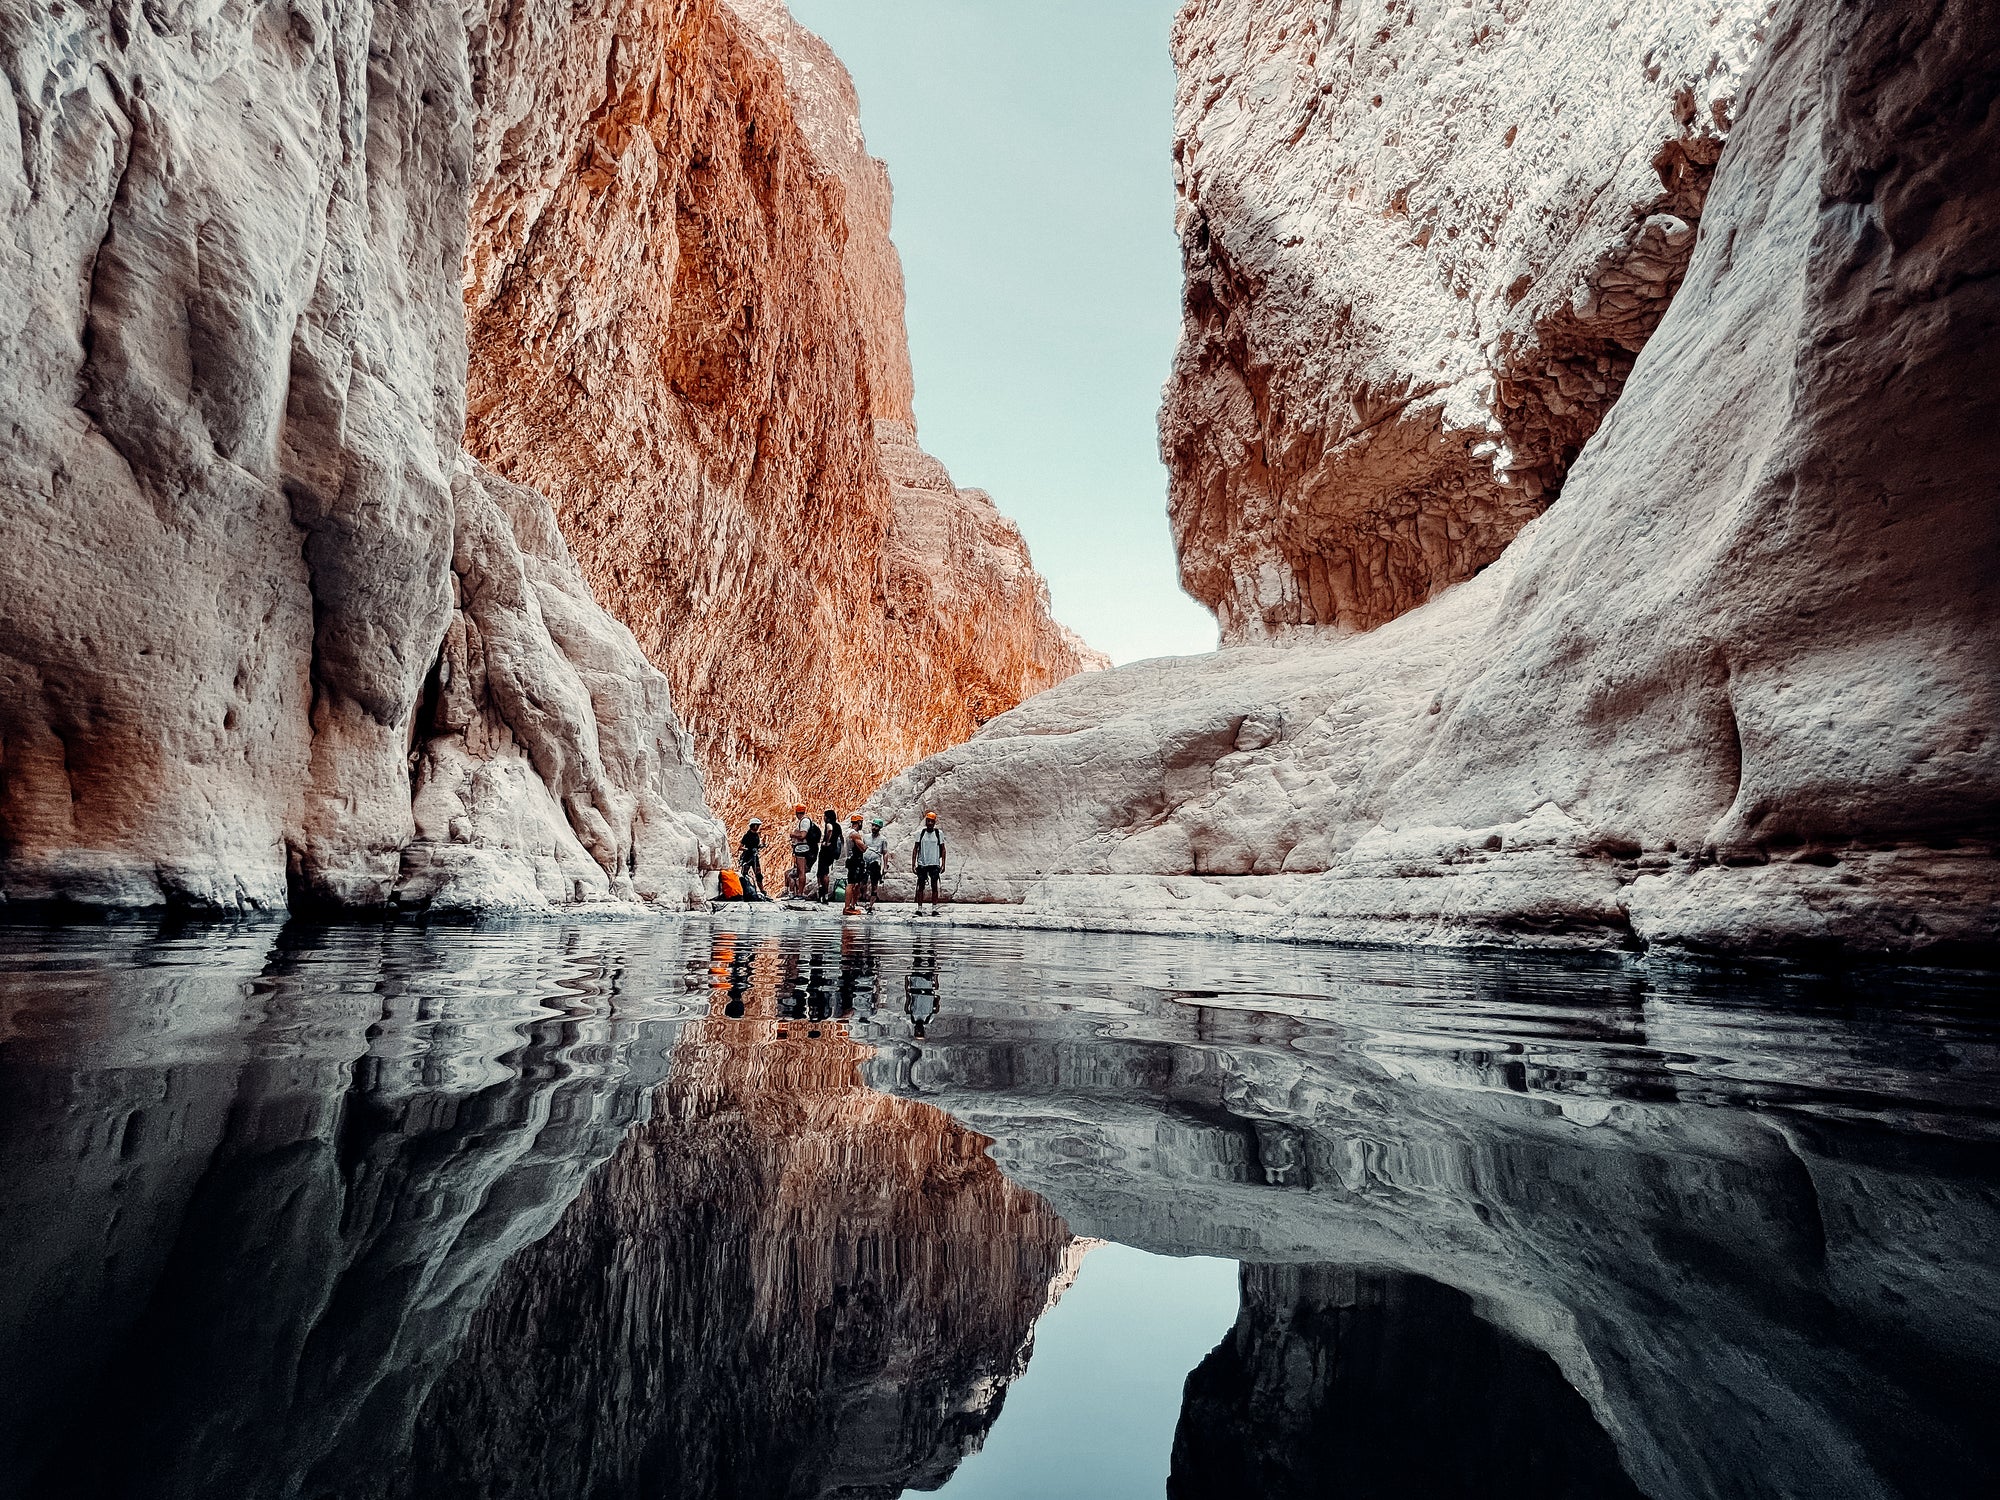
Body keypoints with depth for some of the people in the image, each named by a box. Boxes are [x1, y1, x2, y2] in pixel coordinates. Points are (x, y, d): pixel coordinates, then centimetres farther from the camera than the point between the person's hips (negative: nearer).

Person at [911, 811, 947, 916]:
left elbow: (943, 849, 6)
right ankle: (919, 908, 7)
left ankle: (934, 909, 6)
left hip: (934, 864, -1)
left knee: (934, 886, 0)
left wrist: (943, 864, -1)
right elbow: (915, 849, 6)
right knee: (920, 886, 2)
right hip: (922, 864, 1)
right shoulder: (920, 833, 4)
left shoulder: (939, 833, 3)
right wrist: (913, 864, 0)